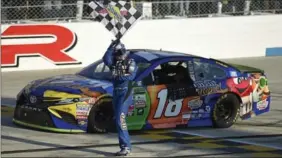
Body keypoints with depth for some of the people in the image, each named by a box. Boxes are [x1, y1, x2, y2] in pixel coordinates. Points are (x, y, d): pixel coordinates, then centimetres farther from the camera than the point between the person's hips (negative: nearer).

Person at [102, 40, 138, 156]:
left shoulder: (131, 62, -1)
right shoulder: (114, 62, 12)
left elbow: (131, 76, -16)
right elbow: (106, 59, -11)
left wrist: (118, 77, -19)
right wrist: (111, 47, -15)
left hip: (125, 92, -7)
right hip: (116, 93, 7)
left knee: (120, 119, -17)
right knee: (118, 120, 9)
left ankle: (125, 147, -19)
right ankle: (126, 146, 16)